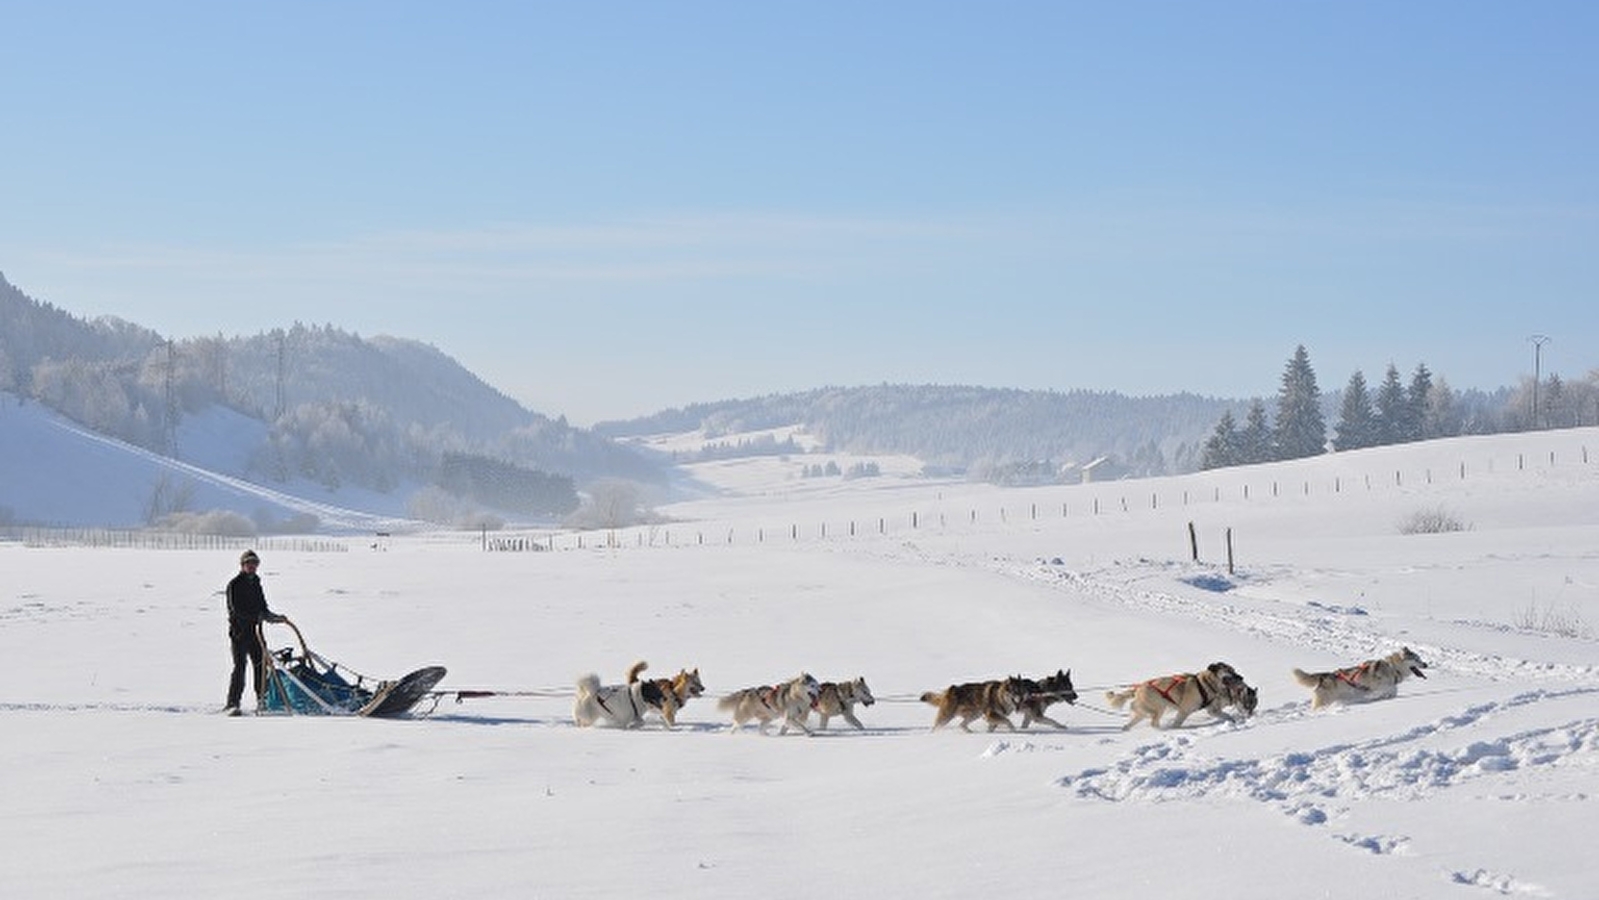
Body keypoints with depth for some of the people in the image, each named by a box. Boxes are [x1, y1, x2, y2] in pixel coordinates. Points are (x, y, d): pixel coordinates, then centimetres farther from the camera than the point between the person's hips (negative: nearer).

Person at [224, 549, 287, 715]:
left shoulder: (256, 583, 18)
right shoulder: (234, 584, -5)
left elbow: (262, 608, 23)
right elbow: (236, 609, -17)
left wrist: (276, 617, 6)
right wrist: (257, 616, -26)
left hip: (255, 630, 7)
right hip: (239, 631, -7)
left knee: (260, 665, 5)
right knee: (240, 666, -13)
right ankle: (232, 704, -15)